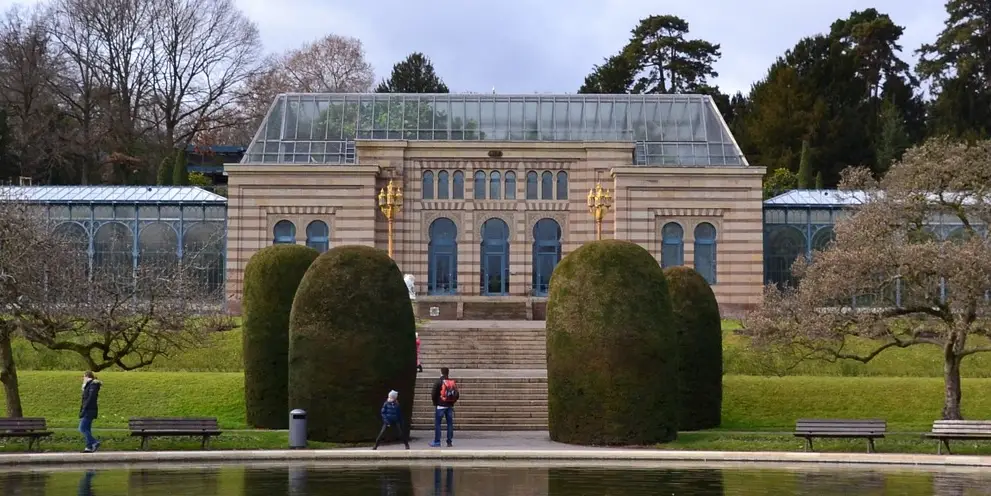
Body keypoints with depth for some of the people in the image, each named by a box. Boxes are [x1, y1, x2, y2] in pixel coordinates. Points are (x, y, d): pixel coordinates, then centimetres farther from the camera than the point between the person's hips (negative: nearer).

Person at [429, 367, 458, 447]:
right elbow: (457, 395, 8)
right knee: (450, 423, 7)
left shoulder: (438, 382, -8)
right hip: (450, 406, 4)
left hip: (440, 406, -4)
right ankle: (450, 442, 5)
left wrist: (435, 403, 5)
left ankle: (437, 441, -1)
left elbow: (433, 394, -9)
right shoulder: (453, 382, 6)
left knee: (437, 423, 1)